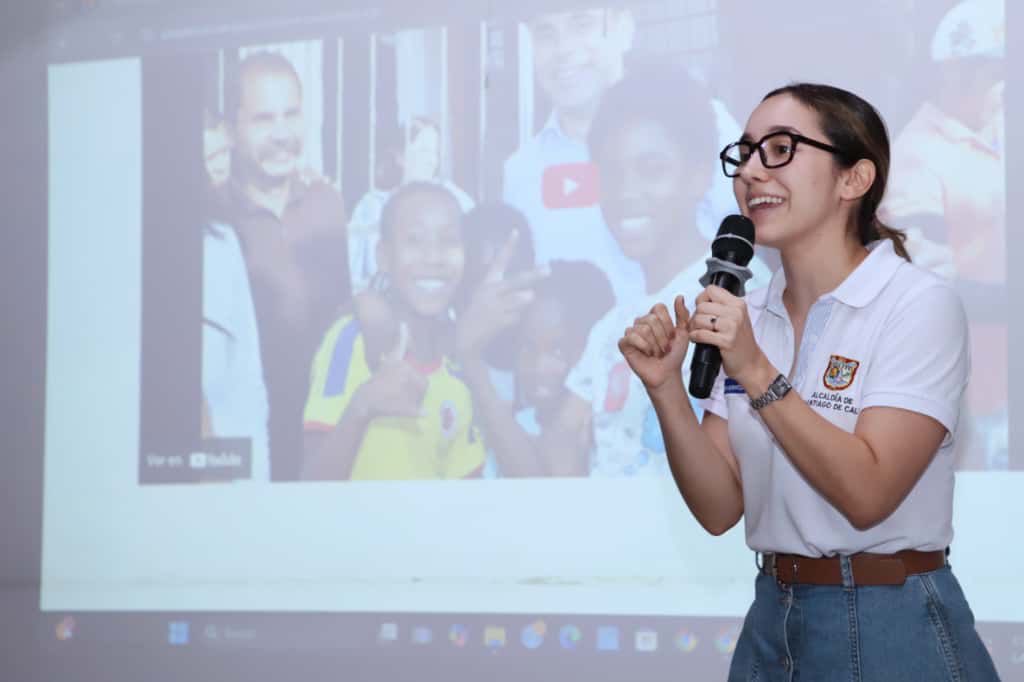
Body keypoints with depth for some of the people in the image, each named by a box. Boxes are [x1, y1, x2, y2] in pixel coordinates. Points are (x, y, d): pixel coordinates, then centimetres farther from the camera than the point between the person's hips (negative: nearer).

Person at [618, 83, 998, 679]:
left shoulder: (921, 304, -11)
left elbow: (867, 495, -19)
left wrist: (758, 376, -23)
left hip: (893, 631, -6)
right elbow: (719, 509, 1)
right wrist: (667, 389, -12)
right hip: (771, 622, 6)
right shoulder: (749, 316, 6)